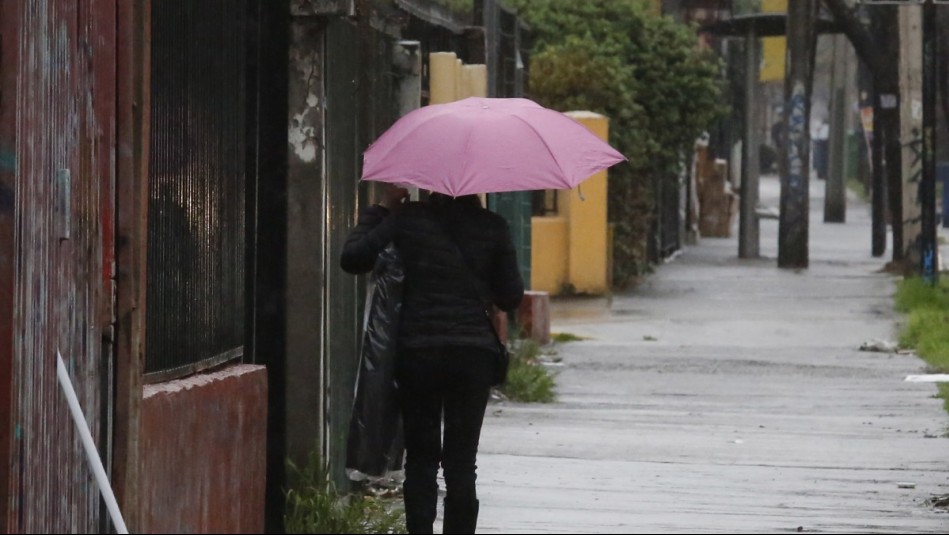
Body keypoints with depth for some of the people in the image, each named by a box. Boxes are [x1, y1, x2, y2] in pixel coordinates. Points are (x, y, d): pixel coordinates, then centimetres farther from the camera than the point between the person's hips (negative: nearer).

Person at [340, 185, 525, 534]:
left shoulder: (406, 220, -4)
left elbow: (352, 259, -3)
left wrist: (380, 210, 7)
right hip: (473, 354, 1)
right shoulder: (492, 227, 0)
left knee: (421, 458, 9)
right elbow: (511, 298, 4)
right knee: (461, 463, 5)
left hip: (418, 353, -1)